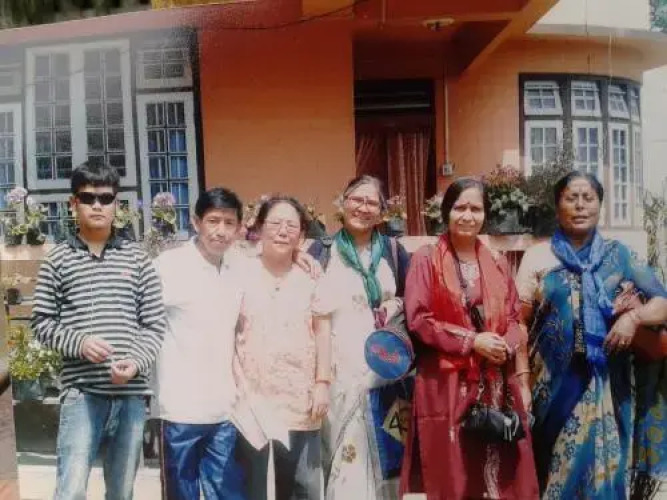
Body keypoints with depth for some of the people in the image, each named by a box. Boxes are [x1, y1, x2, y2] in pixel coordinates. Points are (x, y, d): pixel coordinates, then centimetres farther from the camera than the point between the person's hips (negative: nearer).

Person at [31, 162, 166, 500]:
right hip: (81, 392, -2)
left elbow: (155, 324, 6)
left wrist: (137, 361, -11)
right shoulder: (58, 259, 4)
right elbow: (41, 323, 5)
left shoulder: (137, 259, 7)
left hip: (131, 393, 2)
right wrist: (78, 342, -13)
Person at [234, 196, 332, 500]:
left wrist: (322, 382, 1)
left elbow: (322, 331, 7)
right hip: (252, 399, -2)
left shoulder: (310, 279, 6)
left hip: (300, 401, 2)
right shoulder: (242, 276, -1)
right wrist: (234, 387, -3)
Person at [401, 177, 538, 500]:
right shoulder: (426, 260, -3)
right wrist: (471, 341, -13)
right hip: (446, 383, -4)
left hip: (497, 384, 4)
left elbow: (514, 318, 14)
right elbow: (418, 319, -8)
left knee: (501, 473, 8)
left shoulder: (497, 264, 11)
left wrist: (507, 345, -8)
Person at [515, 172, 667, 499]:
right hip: (555, 382, -1)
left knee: (603, 465, 6)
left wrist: (634, 317, -15)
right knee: (556, 465, 6)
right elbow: (518, 317, 0)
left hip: (606, 384, 1)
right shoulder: (538, 256, 3)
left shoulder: (617, 255, 6)